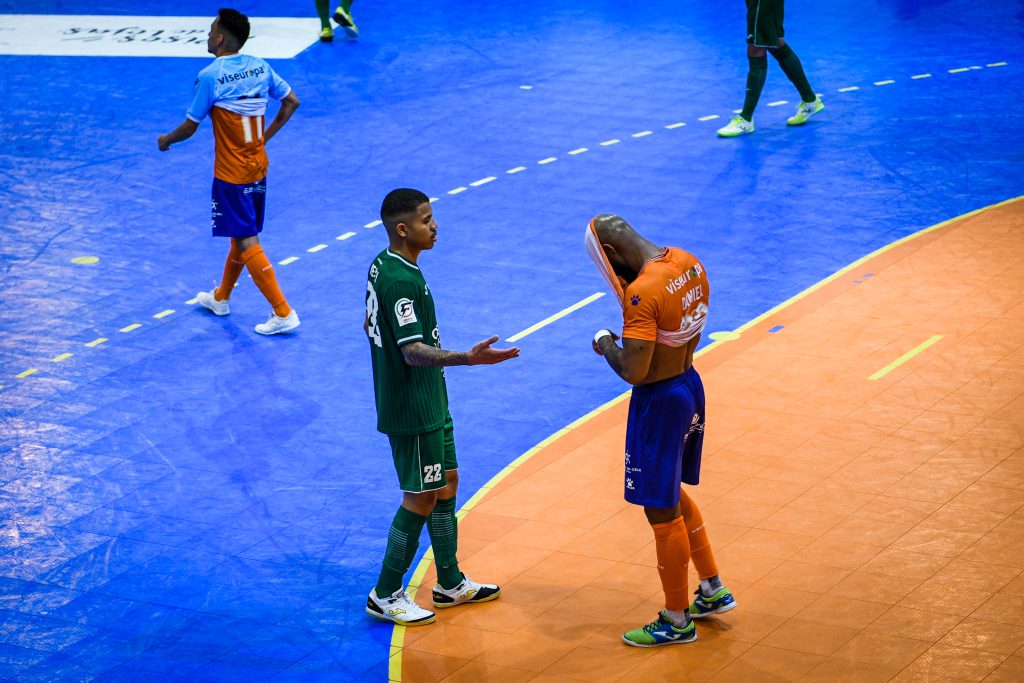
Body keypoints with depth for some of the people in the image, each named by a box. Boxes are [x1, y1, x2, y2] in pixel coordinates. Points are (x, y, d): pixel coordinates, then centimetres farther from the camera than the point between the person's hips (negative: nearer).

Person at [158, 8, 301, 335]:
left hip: (231, 175, -8)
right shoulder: (260, 67, 1)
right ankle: (220, 298, 40)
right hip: (258, 167, 8)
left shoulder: (210, 77, -18)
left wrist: (166, 140, 9)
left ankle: (283, 313, -8)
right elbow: (291, 102, 8)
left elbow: (190, 127, -11)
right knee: (241, 234, 21)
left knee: (247, 242, -4)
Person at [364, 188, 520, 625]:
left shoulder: (383, 265, 6)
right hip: (413, 411, -10)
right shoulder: (401, 281, -25)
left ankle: (451, 584, 29)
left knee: (446, 483, 17)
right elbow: (413, 350, -32)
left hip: (427, 403, 10)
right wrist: (467, 358, -44)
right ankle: (385, 596, 10)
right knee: (422, 498, -1)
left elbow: (370, 325, 18)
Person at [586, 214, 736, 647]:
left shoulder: (643, 292, -28)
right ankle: (712, 590, 36)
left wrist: (606, 345, -9)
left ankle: (677, 621, 20)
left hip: (659, 401, -9)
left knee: (662, 512, 6)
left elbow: (633, 371, -28)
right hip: (690, 385, 9)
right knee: (672, 495, 26)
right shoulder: (689, 263, -1)